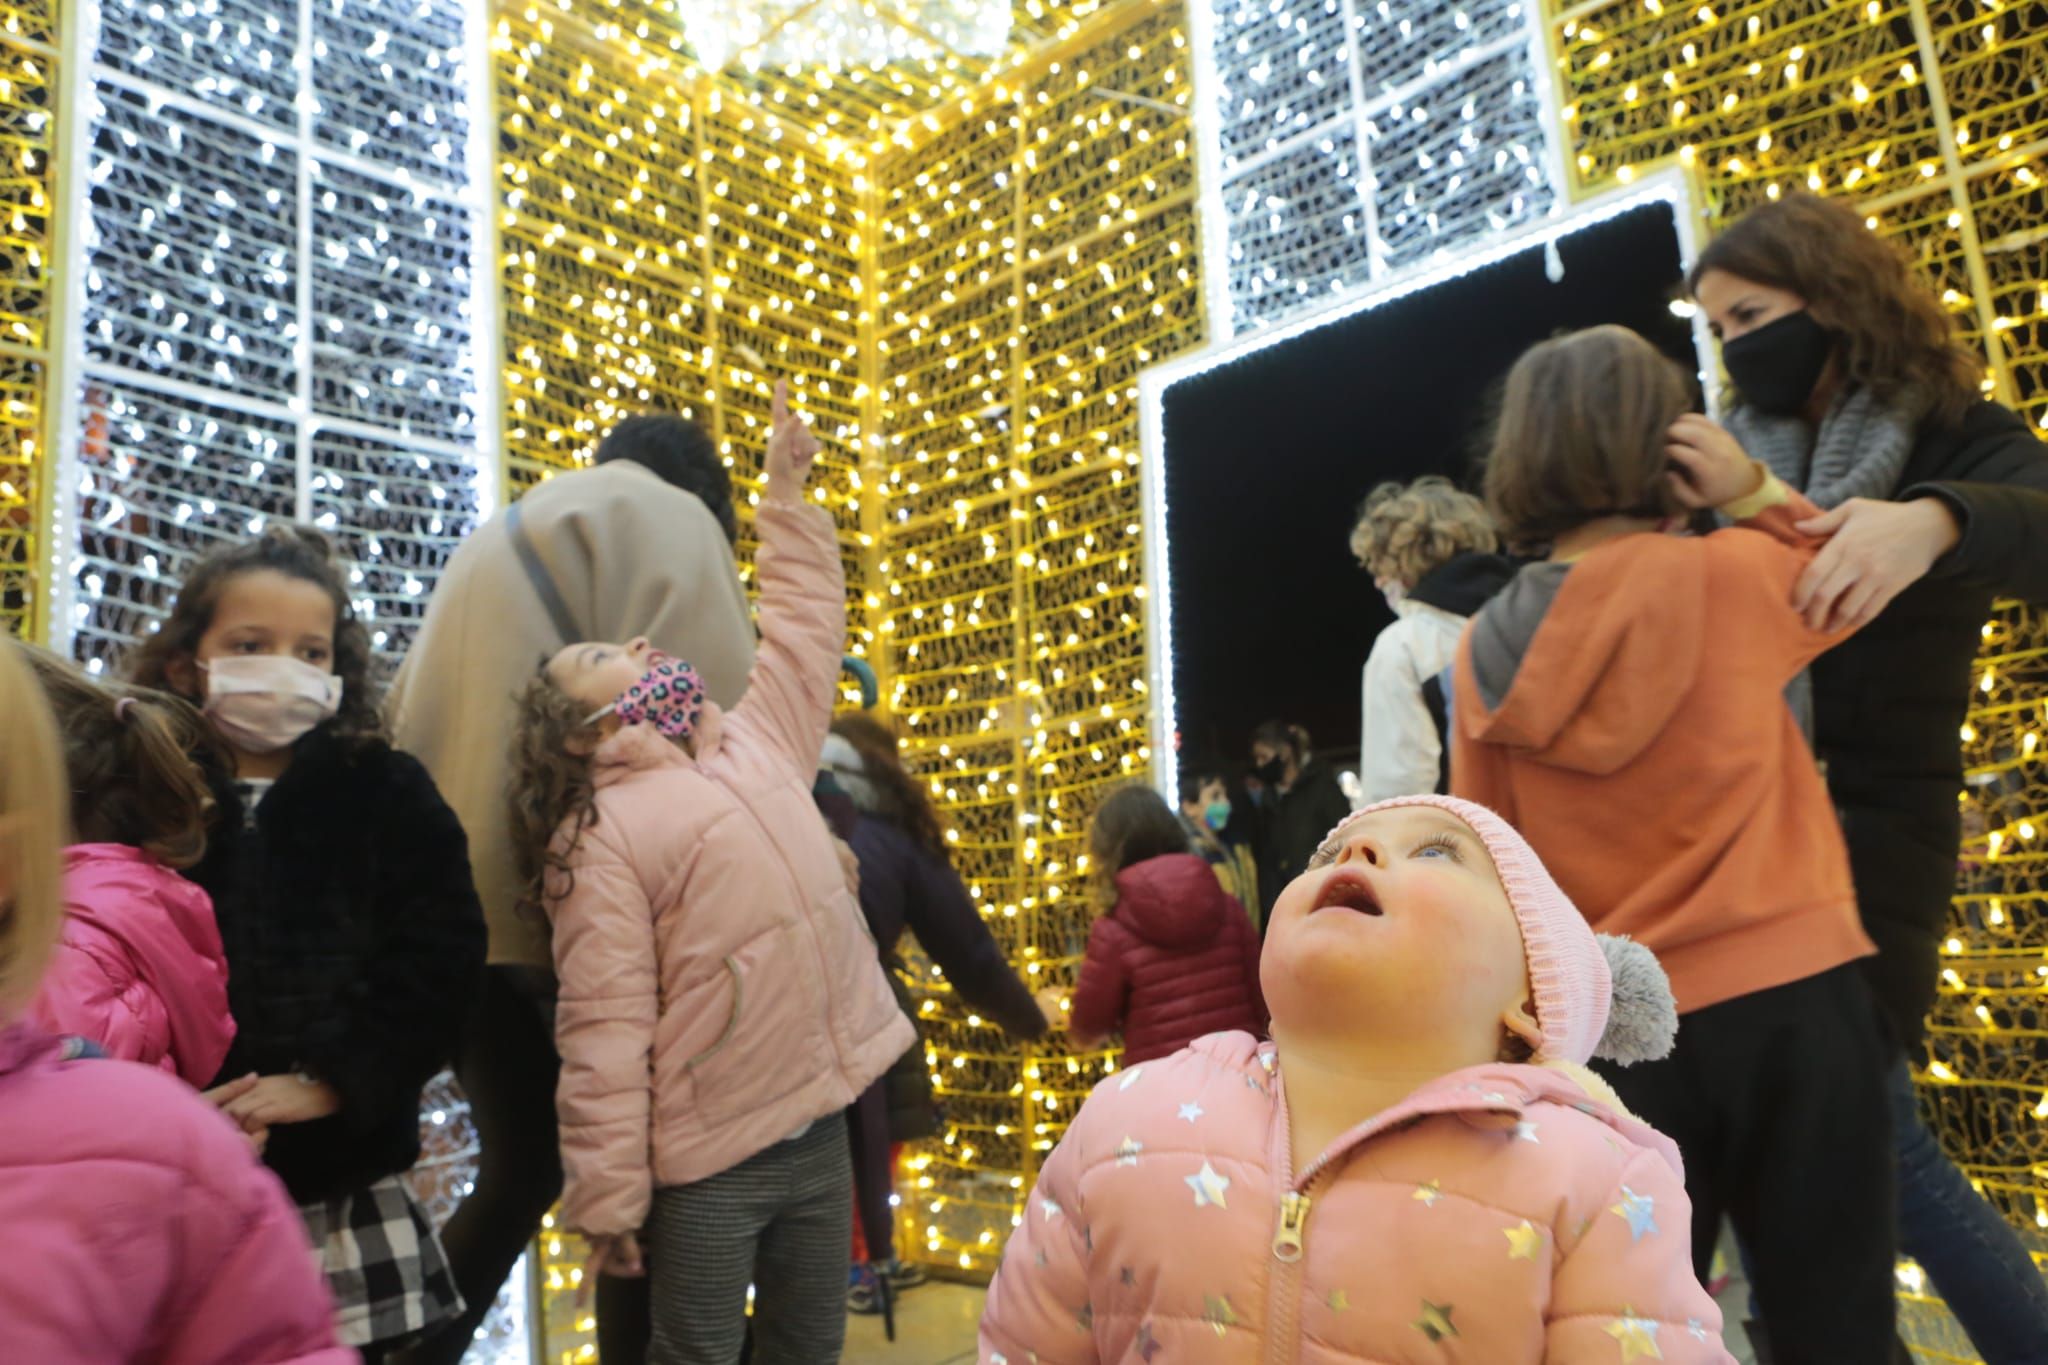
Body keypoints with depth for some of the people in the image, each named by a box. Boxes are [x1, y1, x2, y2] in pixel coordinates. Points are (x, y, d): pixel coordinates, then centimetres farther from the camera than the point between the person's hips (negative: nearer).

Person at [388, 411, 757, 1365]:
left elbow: (407, 720, 20)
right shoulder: (664, 518, 5)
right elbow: (710, 715, -11)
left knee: (521, 1168, 18)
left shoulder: (495, 542, 26)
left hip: (458, 907, 7)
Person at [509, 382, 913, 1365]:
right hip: (709, 1158, -6)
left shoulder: (757, 745, 10)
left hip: (820, 1128, 6)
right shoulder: (597, 835, -10)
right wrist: (607, 1201, -13)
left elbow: (805, 625, 18)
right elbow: (604, 1033, -13)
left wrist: (788, 491, 18)